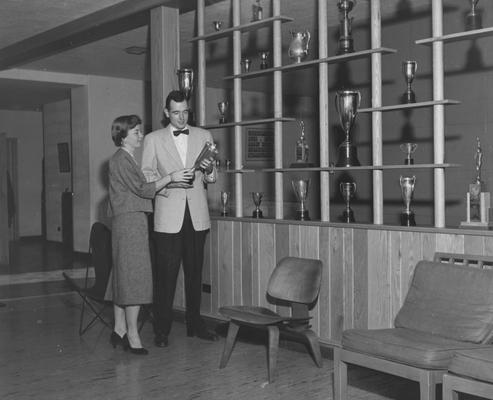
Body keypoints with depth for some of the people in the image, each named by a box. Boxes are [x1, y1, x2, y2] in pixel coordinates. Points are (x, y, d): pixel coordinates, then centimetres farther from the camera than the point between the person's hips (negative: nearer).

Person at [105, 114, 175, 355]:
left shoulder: (126, 159, 20)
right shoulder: (121, 159, -11)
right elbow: (142, 189, -16)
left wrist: (168, 182, 13)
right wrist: (170, 178, -15)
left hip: (128, 222, 10)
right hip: (130, 221, -10)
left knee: (123, 277, 11)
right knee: (134, 277, -8)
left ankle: (119, 330, 16)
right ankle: (132, 335, -3)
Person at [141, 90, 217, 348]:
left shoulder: (204, 136, 13)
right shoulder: (153, 140, 7)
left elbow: (211, 179, 14)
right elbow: (146, 175, 0)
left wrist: (209, 170, -10)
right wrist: (170, 179, -17)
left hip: (197, 216, 3)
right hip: (168, 217, -2)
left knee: (195, 272, 8)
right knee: (166, 274, -3)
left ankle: (195, 324, 20)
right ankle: (162, 330, 6)